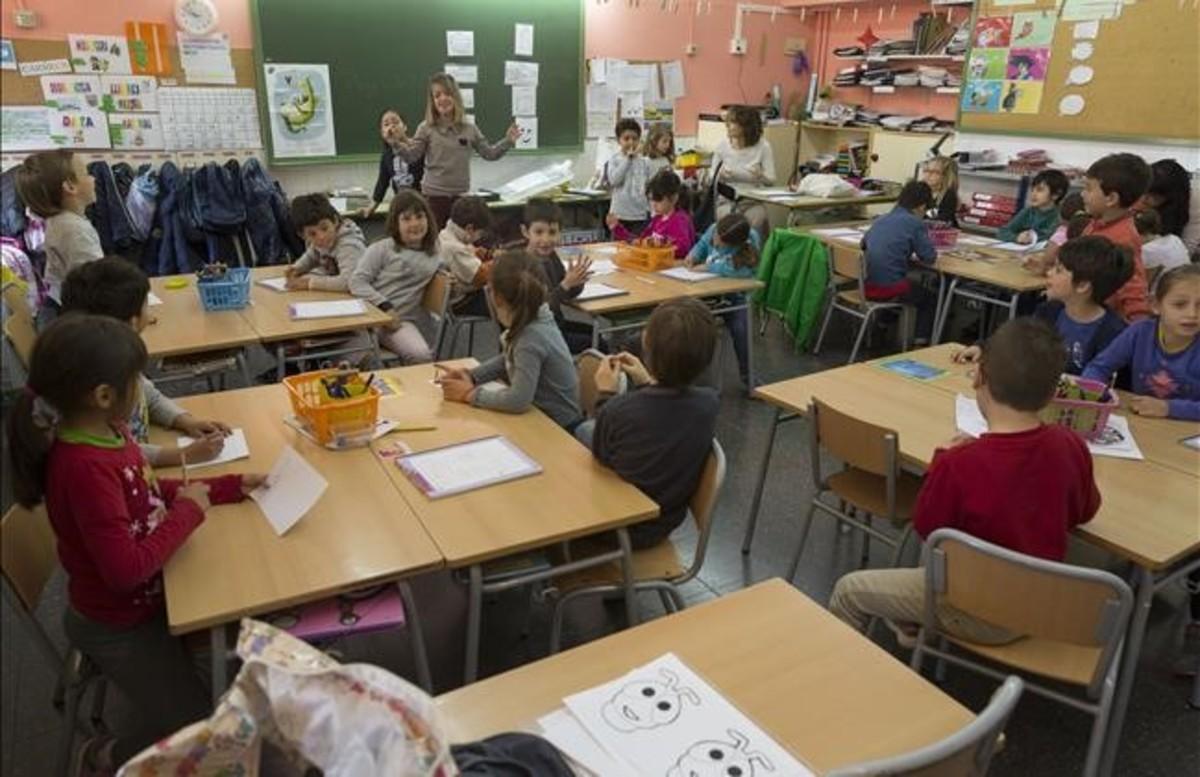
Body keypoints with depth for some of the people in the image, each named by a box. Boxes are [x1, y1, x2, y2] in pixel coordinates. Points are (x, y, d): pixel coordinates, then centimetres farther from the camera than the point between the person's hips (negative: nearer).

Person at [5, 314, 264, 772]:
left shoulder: (105, 430, -8)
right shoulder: (84, 467, -37)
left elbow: (150, 493, 7)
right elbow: (126, 569, -36)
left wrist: (232, 487, -1)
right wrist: (189, 512, -24)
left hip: (146, 596, 9)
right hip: (118, 624, -8)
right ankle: (106, 758, 32)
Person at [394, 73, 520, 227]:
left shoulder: (469, 128, 3)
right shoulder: (426, 128, -3)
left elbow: (489, 153, 7)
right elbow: (411, 156, -8)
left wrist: (508, 141, -6)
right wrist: (397, 143, -26)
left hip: (461, 195, 3)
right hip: (434, 195, -2)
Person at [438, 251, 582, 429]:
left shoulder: (532, 337, -28)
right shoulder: (535, 318, -4)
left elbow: (518, 400, -33)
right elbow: (507, 359, 13)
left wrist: (470, 394, -20)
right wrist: (471, 375, 0)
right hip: (541, 415, 7)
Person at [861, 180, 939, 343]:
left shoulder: (881, 219, 12)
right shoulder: (915, 223, -7)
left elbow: (863, 243, 26)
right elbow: (929, 258, -7)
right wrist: (917, 250, 15)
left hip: (865, 285, 7)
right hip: (888, 288, -7)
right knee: (931, 299, 22)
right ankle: (920, 343, 15)